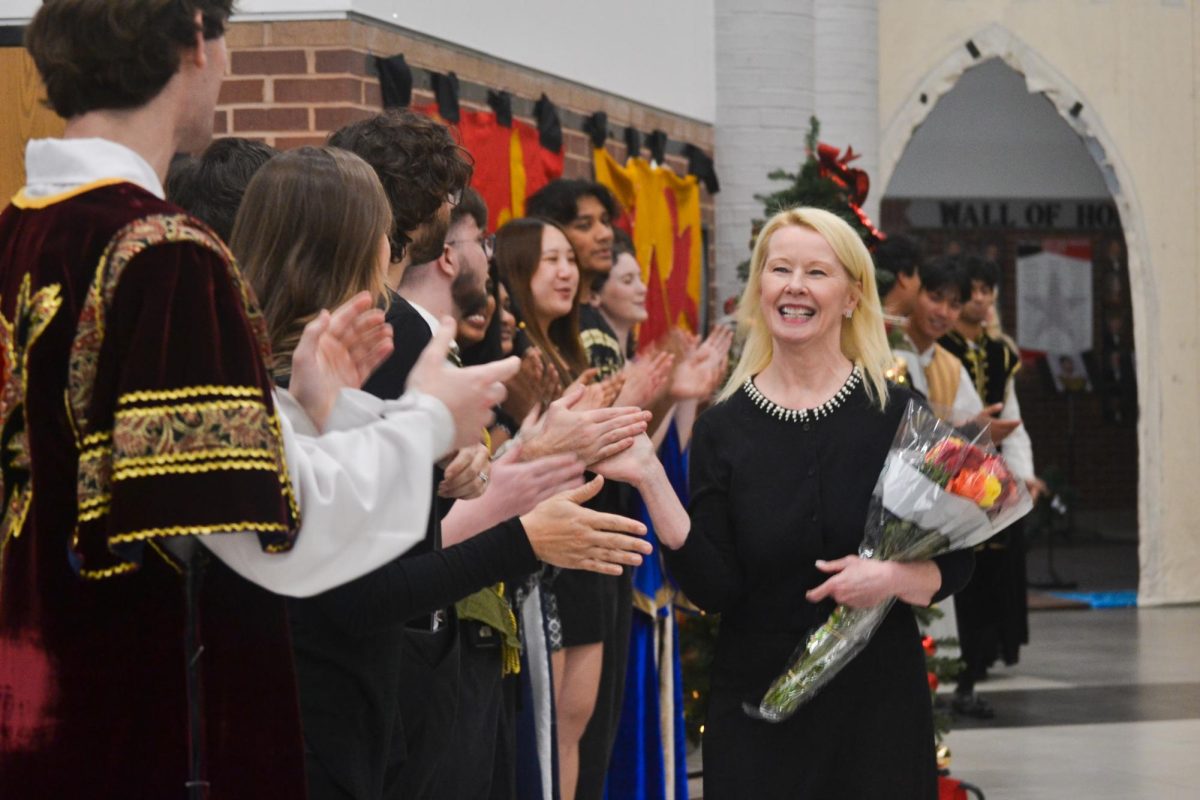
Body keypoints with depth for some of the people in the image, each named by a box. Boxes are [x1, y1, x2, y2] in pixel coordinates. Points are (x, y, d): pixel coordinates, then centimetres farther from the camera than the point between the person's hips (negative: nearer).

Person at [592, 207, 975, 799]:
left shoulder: (899, 414, -2)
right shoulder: (722, 429, 0)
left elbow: (955, 563, 2)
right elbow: (715, 590, -7)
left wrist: (896, 578, -18)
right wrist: (650, 480, -15)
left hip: (877, 702, 0)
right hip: (757, 711, 0)